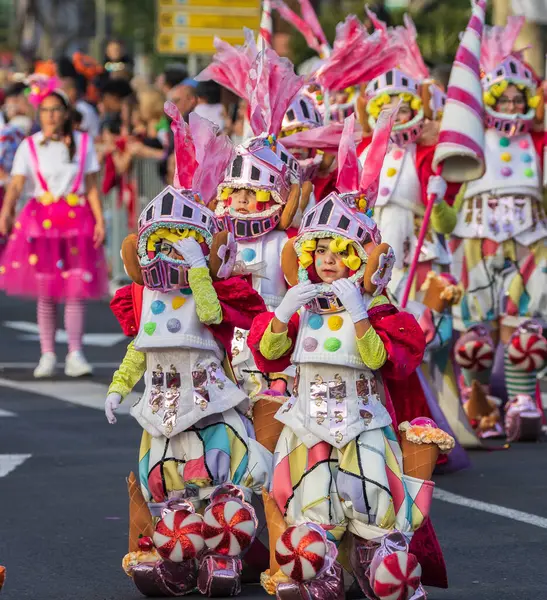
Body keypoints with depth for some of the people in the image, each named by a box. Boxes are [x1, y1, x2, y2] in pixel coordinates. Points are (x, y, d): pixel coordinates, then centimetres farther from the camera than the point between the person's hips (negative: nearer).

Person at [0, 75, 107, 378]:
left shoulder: (83, 142, 5)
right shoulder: (30, 146, 2)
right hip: (41, 218, 0)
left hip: (76, 218, 0)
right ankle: (47, 355, 9)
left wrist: (99, 220, -3)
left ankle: (75, 354, -1)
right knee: (45, 293, 2)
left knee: (75, 289, -6)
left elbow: (91, 186, 6)